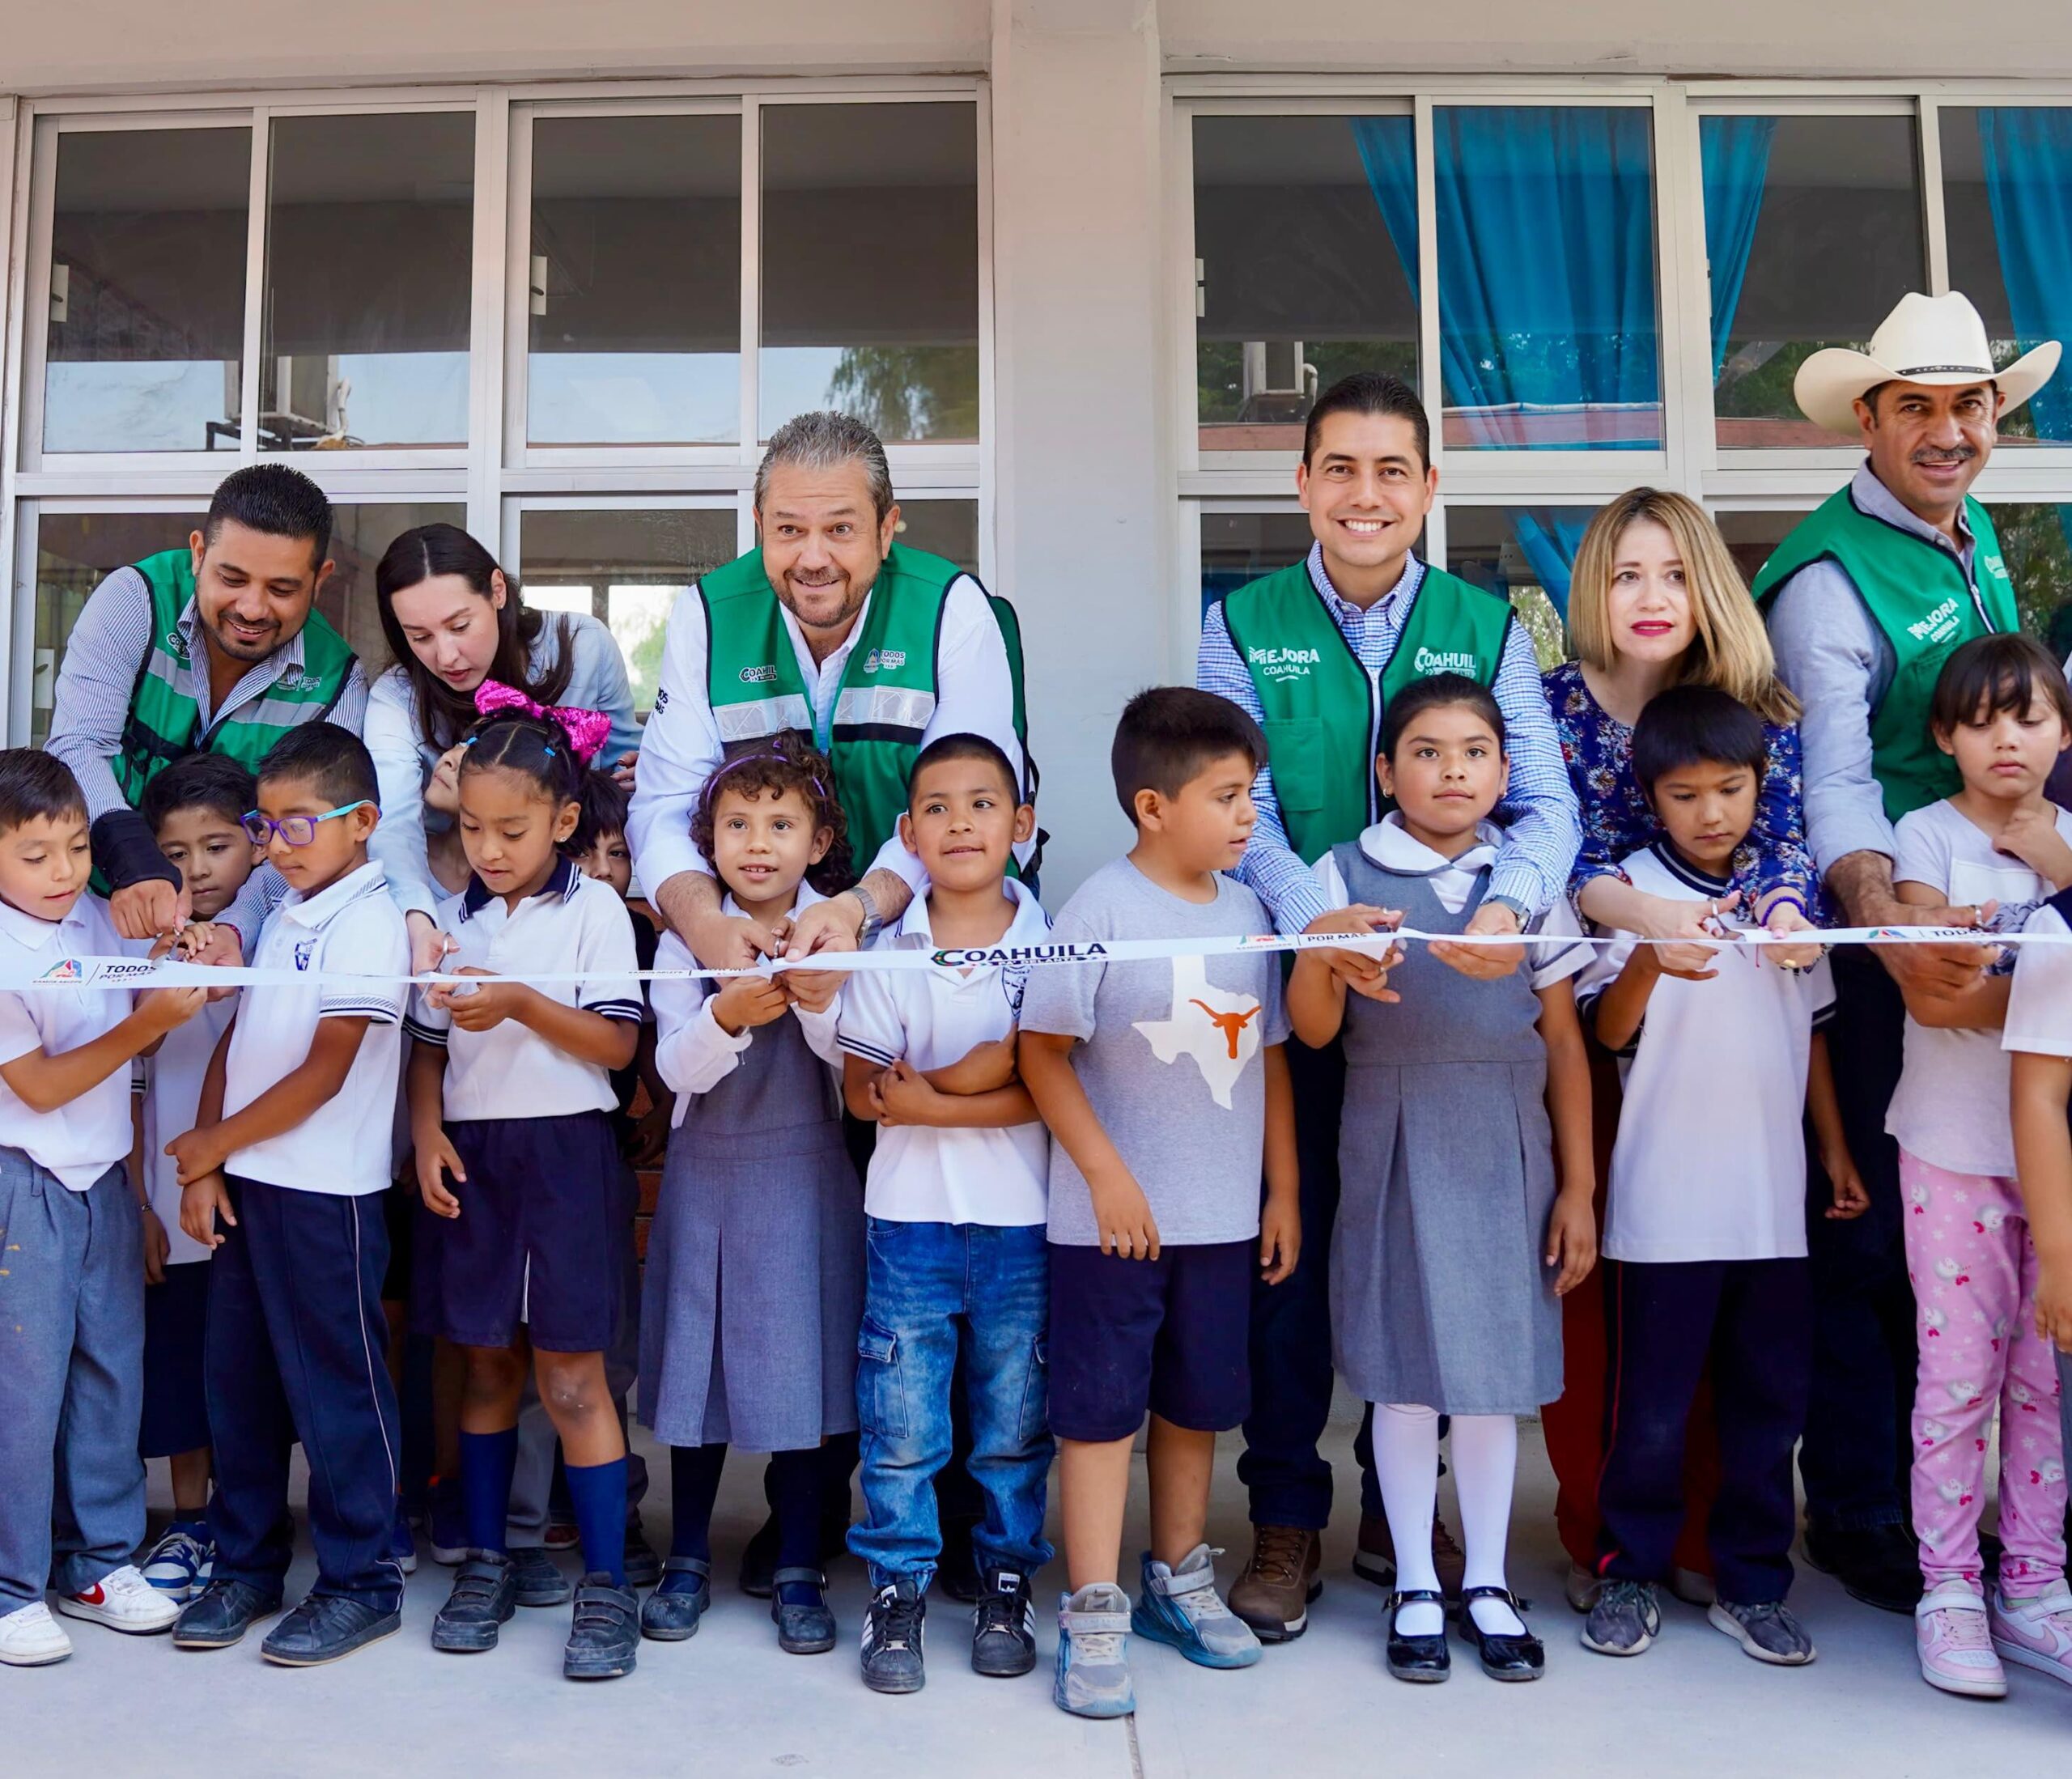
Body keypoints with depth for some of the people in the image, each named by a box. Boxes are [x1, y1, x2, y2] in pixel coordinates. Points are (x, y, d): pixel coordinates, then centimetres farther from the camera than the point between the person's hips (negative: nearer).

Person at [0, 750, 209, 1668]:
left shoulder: (99, 920, 2)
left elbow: (132, 1051, 13)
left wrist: (185, 973, -8)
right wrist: (145, 1024, -21)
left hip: (102, 1180, 6)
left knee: (112, 1370, 11)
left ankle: (98, 1561, 24)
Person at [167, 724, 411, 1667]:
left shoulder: (367, 924, -13)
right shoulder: (282, 916, 12)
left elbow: (323, 1075, -16)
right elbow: (233, 1043, 10)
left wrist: (217, 1140, -7)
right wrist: (204, 1168, 1)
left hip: (324, 1192, -8)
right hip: (244, 1185, 8)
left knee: (335, 1386, 3)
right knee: (239, 1377, 15)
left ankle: (360, 1580, 16)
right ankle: (247, 1563, 31)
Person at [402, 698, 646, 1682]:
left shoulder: (594, 909, -4)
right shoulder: (454, 918, 10)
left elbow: (617, 1044, -9)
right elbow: (429, 1046, 13)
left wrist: (523, 1005, -21)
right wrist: (427, 1132, -3)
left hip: (565, 1150, -4)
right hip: (473, 1153, 4)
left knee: (571, 1378, -2)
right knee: (487, 1367, 13)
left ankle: (606, 1586, 7)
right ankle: (485, 1562, 26)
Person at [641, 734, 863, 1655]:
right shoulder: (686, 939, -1)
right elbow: (676, 1069, -10)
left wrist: (818, 1003, -25)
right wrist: (728, 1017, -29)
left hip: (805, 1177, -1)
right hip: (706, 1172, 1)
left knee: (798, 1363, 3)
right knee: (696, 1361, 9)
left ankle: (799, 1570, 18)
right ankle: (688, 1559, 27)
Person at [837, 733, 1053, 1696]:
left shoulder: (1049, 942, -2)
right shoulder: (887, 947, 0)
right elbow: (862, 1090, -6)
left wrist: (929, 1093, -17)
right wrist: (989, 1084, -19)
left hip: (1021, 1221, 0)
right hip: (910, 1218, 0)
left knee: (1014, 1417, 11)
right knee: (901, 1417, 6)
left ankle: (1006, 1582, 28)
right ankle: (897, 1589, 22)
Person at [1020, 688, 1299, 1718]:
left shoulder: (1247, 911, 5)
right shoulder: (1103, 909, -13)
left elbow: (1270, 1055, 10)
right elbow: (1044, 1052, -13)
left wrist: (1283, 1189, 10)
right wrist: (1106, 1174, -16)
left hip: (1223, 1216, 6)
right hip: (1113, 1213, -6)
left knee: (1197, 1403, 17)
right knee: (1100, 1409, 3)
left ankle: (1178, 1580, 35)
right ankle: (1093, 1617, 14)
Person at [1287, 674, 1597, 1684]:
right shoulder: (1344, 878, 0)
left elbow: (1565, 1045, 7)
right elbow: (1313, 1030, -5)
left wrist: (1578, 1188, 5)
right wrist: (1321, 945, -25)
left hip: (1506, 1156, 2)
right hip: (1393, 1153, -2)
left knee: (1497, 1366, 7)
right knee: (1403, 1365, 5)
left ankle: (1487, 1584, 24)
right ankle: (1415, 1588, 21)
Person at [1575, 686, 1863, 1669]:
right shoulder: (1633, 887, -5)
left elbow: (1811, 1027, 19)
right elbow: (1608, 1030, -17)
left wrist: (1837, 1149, 18)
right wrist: (1649, 961, -37)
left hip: (1774, 1199, 4)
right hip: (1666, 1204, -4)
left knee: (1770, 1401, 11)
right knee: (1652, 1404, 3)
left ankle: (1752, 1581, 25)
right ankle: (1631, 1572, 21)